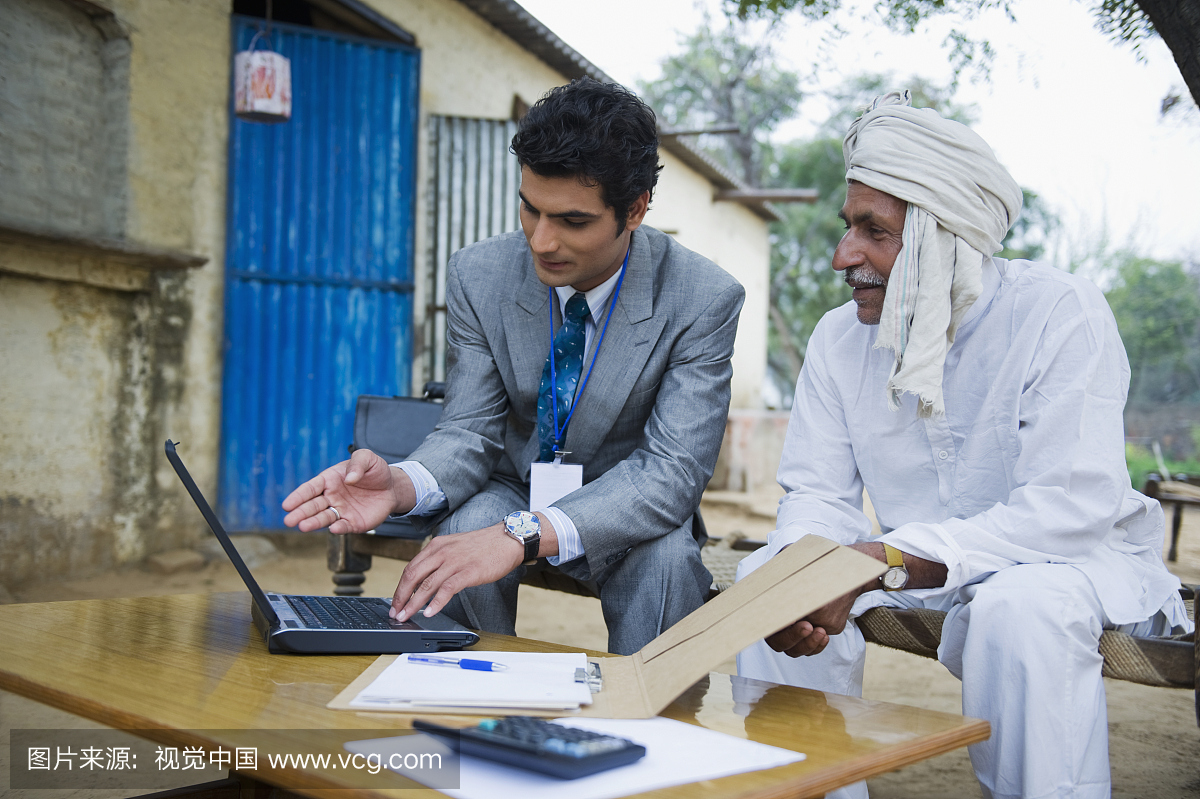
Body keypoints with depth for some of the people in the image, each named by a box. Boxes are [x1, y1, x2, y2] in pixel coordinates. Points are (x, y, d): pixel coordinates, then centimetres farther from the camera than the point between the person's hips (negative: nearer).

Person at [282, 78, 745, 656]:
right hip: (512, 491, 2)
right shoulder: (478, 277, -11)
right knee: (467, 525, -30)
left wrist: (523, 536, -41)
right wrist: (401, 484, -34)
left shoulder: (703, 299, -19)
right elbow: (471, 432, -9)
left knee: (667, 556, -33)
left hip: (629, 512, -1)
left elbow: (673, 471, -27)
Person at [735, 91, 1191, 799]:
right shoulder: (840, 336, -3)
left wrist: (881, 562, -37)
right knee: (766, 578, -15)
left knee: (1022, 607, -36)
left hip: (1072, 558, -4)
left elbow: (1072, 507, -28)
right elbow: (818, 493, -5)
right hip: (913, 568, 5)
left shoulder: (1061, 314, -19)